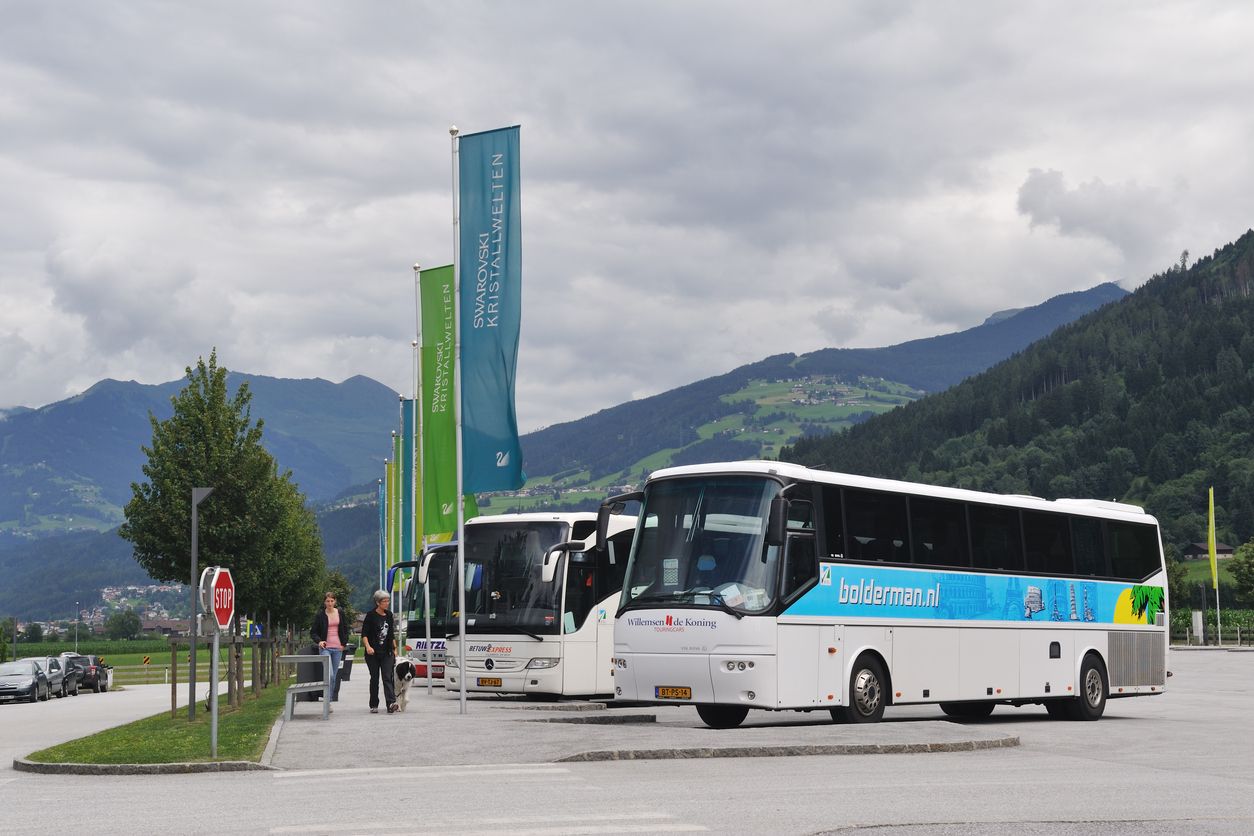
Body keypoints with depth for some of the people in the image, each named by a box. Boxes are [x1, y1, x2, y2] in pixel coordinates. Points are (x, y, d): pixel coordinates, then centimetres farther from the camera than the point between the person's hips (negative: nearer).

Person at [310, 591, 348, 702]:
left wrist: (344, 643, 7)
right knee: (330, 675, -18)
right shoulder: (320, 615, -1)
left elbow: (346, 629, 17)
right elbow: (313, 632, 3)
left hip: (338, 648, 4)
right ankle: (328, 701, -17)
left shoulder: (340, 613, 7)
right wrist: (319, 641, -15)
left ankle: (332, 698, 19)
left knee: (334, 676, 8)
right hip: (325, 647, -4)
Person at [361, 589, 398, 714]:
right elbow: (364, 634, -8)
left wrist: (394, 649, 17)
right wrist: (368, 646, -23)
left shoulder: (389, 615, 11)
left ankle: (391, 703, -23)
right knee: (374, 679, 5)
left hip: (387, 653, 3)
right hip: (373, 653, -3)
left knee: (388, 678, -10)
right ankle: (374, 705, 14)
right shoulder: (371, 615, -4)